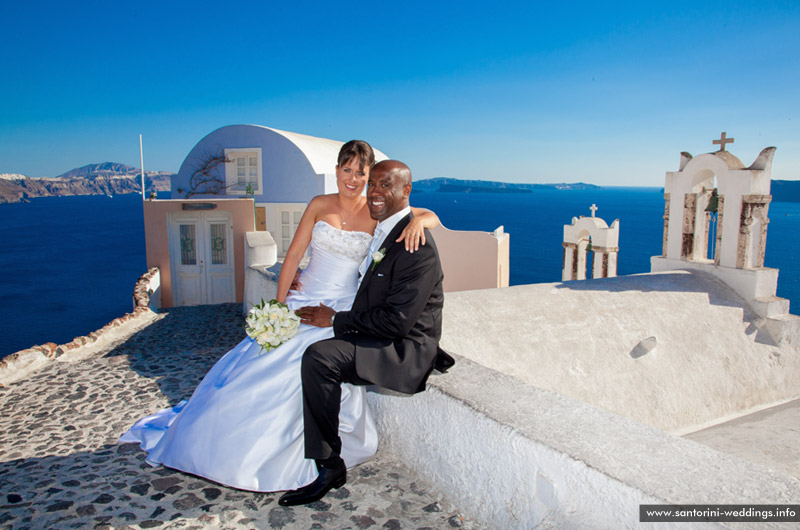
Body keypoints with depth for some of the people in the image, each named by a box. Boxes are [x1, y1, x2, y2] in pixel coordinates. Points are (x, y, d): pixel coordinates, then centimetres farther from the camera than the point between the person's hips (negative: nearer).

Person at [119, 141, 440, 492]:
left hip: (341, 311, -2)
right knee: (258, 366, 1)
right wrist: (279, 302, -1)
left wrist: (418, 220, -27)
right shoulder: (319, 206, 3)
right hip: (302, 301, 2)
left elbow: (432, 217, -3)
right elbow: (294, 254, 3)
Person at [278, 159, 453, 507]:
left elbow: (396, 322, -24)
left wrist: (336, 320, -14)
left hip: (406, 350, -10)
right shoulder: (384, 231, 10)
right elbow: (369, 282, 21)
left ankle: (329, 465, -11)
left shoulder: (416, 246, -21)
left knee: (318, 357, -25)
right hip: (382, 338, 10)